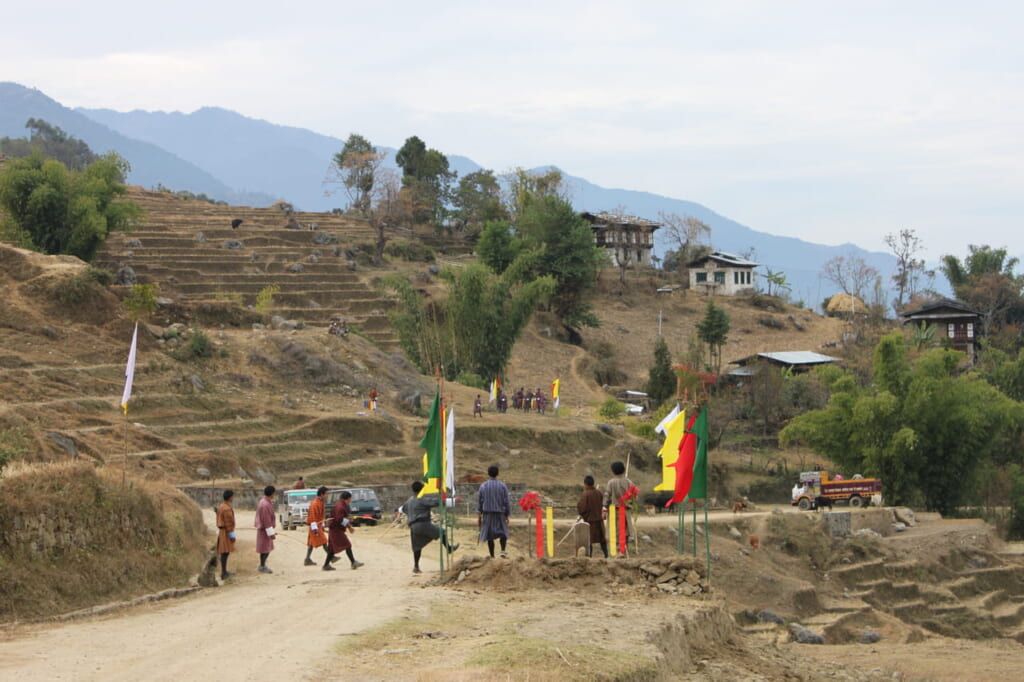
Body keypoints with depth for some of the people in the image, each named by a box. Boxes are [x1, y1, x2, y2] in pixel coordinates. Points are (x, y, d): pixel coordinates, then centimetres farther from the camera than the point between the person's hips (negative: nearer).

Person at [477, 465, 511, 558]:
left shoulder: (483, 486, 1)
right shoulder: (502, 486, -3)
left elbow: (479, 502, 1)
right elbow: (506, 502, -3)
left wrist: (478, 517, 4)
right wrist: (507, 516, 5)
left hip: (487, 513, 1)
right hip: (500, 513, -1)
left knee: (489, 536, 7)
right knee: (502, 532, 13)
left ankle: (492, 556, 6)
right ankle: (503, 550, -9)